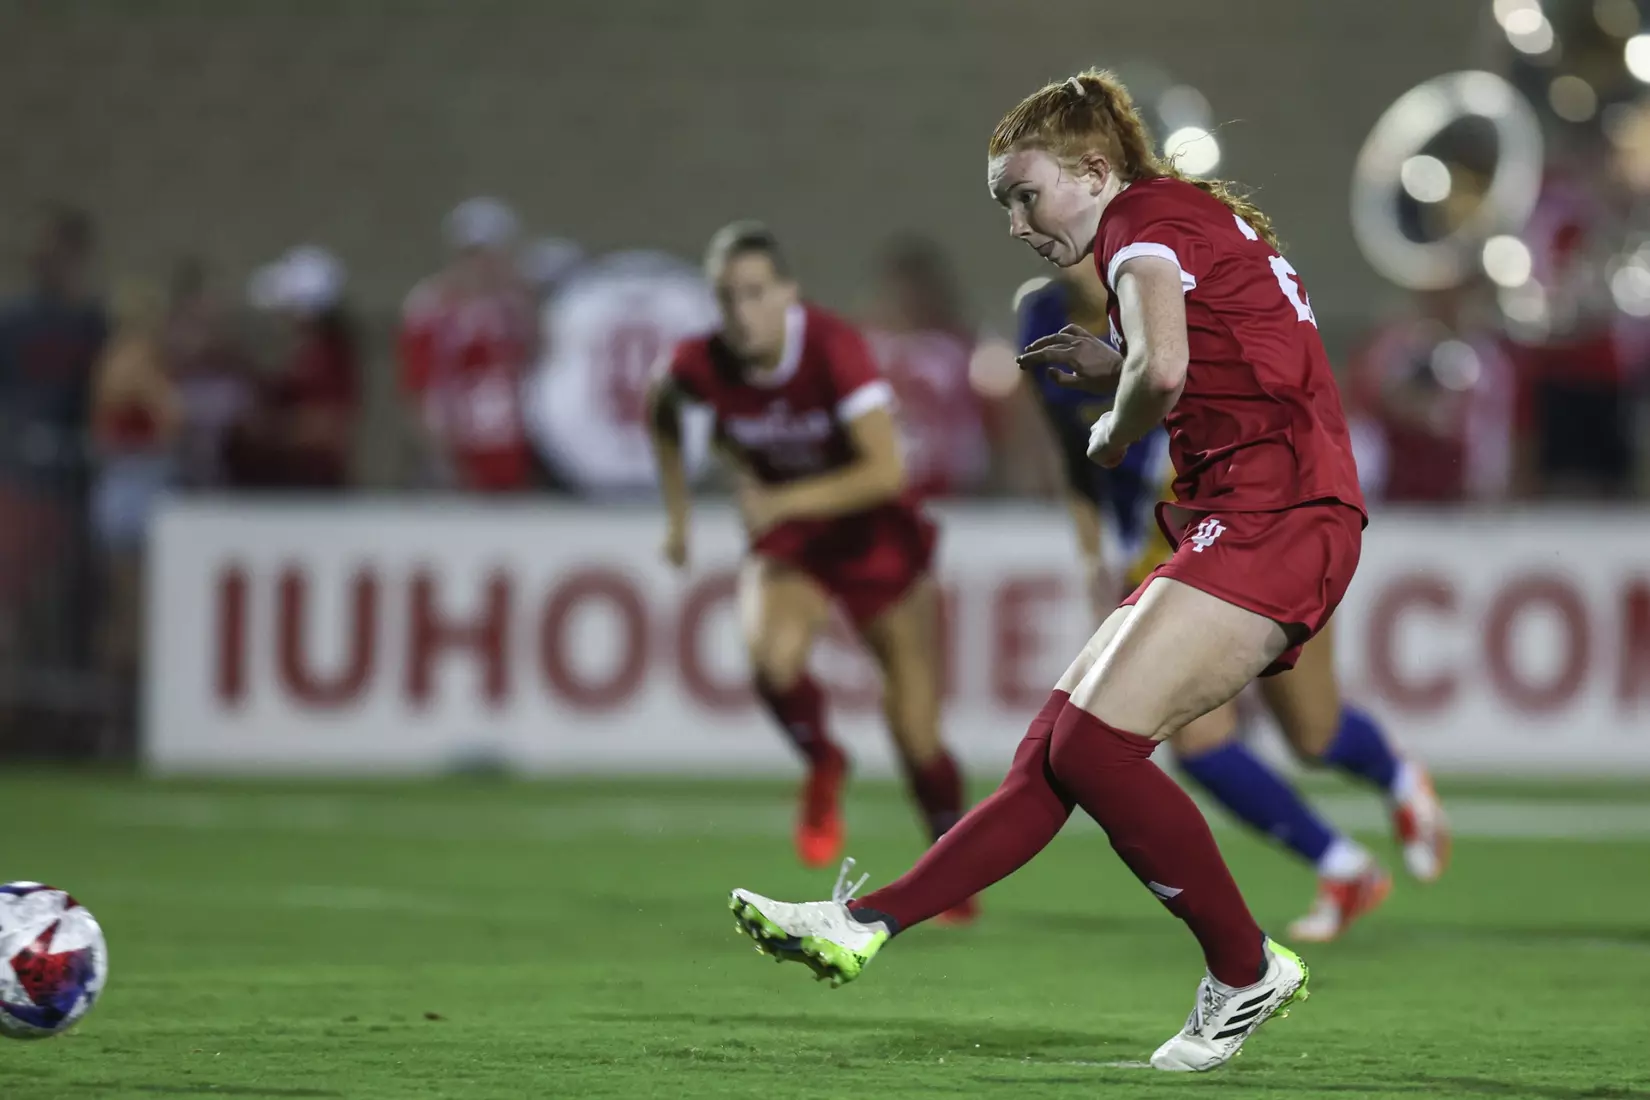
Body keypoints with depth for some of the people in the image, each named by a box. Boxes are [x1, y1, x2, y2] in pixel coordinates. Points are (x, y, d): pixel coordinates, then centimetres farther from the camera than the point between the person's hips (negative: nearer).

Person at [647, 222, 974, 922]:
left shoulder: (833, 347, -28)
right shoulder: (704, 365, -17)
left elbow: (886, 470, -34)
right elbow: (662, 407, 10)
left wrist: (784, 501, -40)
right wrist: (678, 509, 10)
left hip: (876, 536, -2)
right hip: (788, 545, 2)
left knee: (917, 734, -1)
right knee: (771, 654, -30)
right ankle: (822, 768, 2)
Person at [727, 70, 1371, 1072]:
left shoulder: (1143, 220, -6)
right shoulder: (1203, 219, 24)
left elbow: (1163, 369, -24)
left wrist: (1116, 434, -3)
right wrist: (1113, 368, 14)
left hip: (1272, 518, -10)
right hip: (1259, 527, 10)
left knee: (1093, 744, -15)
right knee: (1057, 745, 2)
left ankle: (1249, 972, -3)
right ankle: (865, 925, -2)